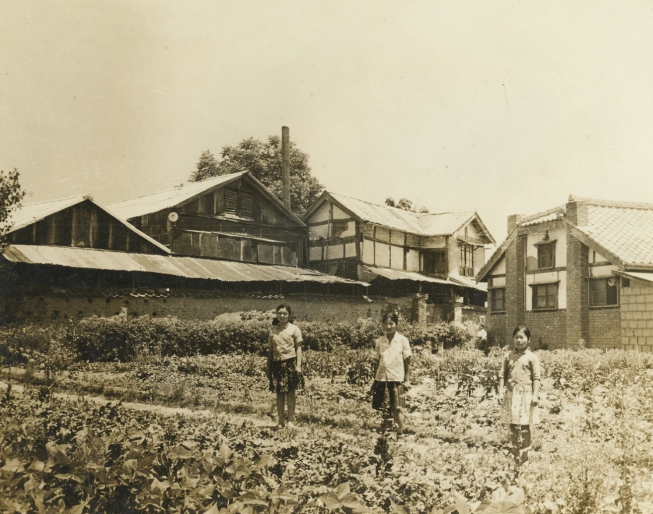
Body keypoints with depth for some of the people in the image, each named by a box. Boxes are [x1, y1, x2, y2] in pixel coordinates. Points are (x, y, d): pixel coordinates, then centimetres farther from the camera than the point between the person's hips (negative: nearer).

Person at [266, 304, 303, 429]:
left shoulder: (294, 329, 2)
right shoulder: (273, 330, 11)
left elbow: (298, 348, 0)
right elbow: (270, 349, 14)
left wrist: (298, 365, -8)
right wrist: (268, 367, 12)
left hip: (290, 362, -3)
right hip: (277, 363, 3)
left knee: (290, 392, -1)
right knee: (279, 393, 5)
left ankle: (291, 420, 5)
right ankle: (281, 420, 12)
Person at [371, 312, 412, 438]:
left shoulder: (402, 340, 0)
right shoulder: (379, 341, 8)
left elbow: (407, 362, 2)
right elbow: (378, 362, 12)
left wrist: (407, 380, -2)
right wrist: (374, 380, 10)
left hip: (396, 378, -3)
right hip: (381, 378, 3)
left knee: (397, 409, -4)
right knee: (381, 409, 2)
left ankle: (400, 434, 5)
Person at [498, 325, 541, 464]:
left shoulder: (532, 357, -2)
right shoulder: (508, 356, 8)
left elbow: (536, 378, -4)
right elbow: (503, 375, 9)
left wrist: (535, 395, -10)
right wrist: (500, 392, 2)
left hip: (526, 394, -4)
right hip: (511, 394, 4)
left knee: (524, 426, -2)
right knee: (512, 426, 7)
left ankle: (524, 456, 5)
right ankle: (515, 454, 17)